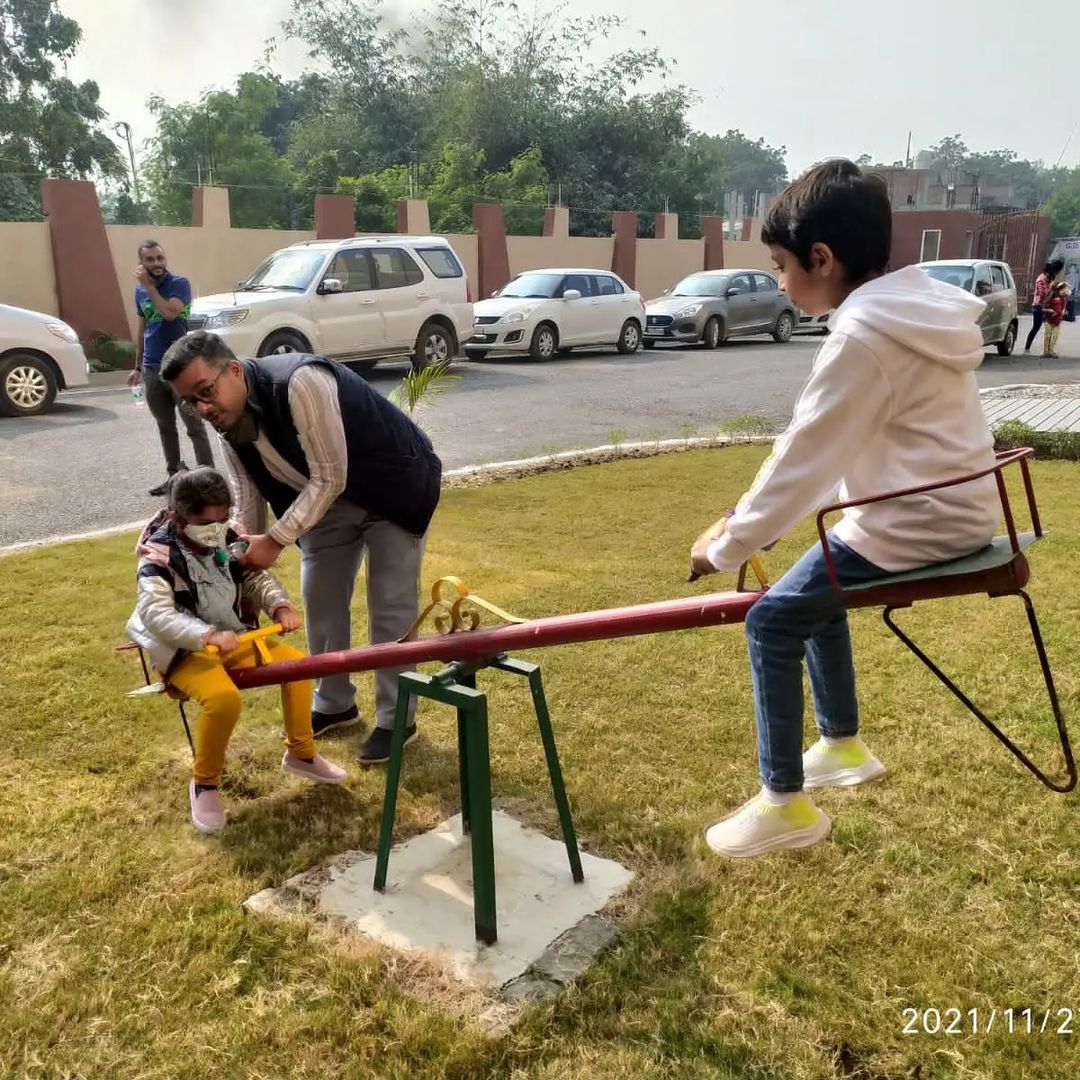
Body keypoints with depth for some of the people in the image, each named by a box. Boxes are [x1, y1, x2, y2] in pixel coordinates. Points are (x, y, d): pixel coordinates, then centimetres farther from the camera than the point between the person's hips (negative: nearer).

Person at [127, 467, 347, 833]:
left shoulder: (227, 539, 2)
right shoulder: (160, 554, -17)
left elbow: (256, 577, 10)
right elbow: (156, 614, -28)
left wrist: (279, 604, -12)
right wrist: (207, 635, -42)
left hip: (232, 638, 7)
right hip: (184, 650, -7)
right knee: (224, 697, -33)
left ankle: (301, 753, 13)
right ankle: (204, 784, -7)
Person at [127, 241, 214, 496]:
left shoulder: (180, 284, -8)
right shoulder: (139, 290, 10)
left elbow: (170, 313, -26)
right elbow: (142, 329, 18)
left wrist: (148, 285, -17)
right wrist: (138, 367, 18)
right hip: (152, 369, 6)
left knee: (194, 426, -5)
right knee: (165, 427, 13)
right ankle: (174, 474, 23)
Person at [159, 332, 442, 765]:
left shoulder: (300, 382, -34)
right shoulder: (229, 422, -7)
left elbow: (330, 477, -31)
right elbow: (249, 499, 0)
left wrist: (277, 540, -30)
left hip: (394, 485, -8)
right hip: (329, 497, 8)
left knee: (391, 607, -5)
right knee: (320, 600, 10)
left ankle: (396, 720, 10)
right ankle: (334, 705, 29)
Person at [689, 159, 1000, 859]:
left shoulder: (861, 335, -21)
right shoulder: (915, 306, 10)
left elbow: (803, 458, -19)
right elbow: (831, 452, 12)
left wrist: (728, 547, -8)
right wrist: (754, 521, 10)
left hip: (917, 521, -10)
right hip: (952, 507, 10)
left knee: (774, 620, -4)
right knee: (817, 592, 24)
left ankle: (785, 805, 5)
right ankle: (843, 747, 35)